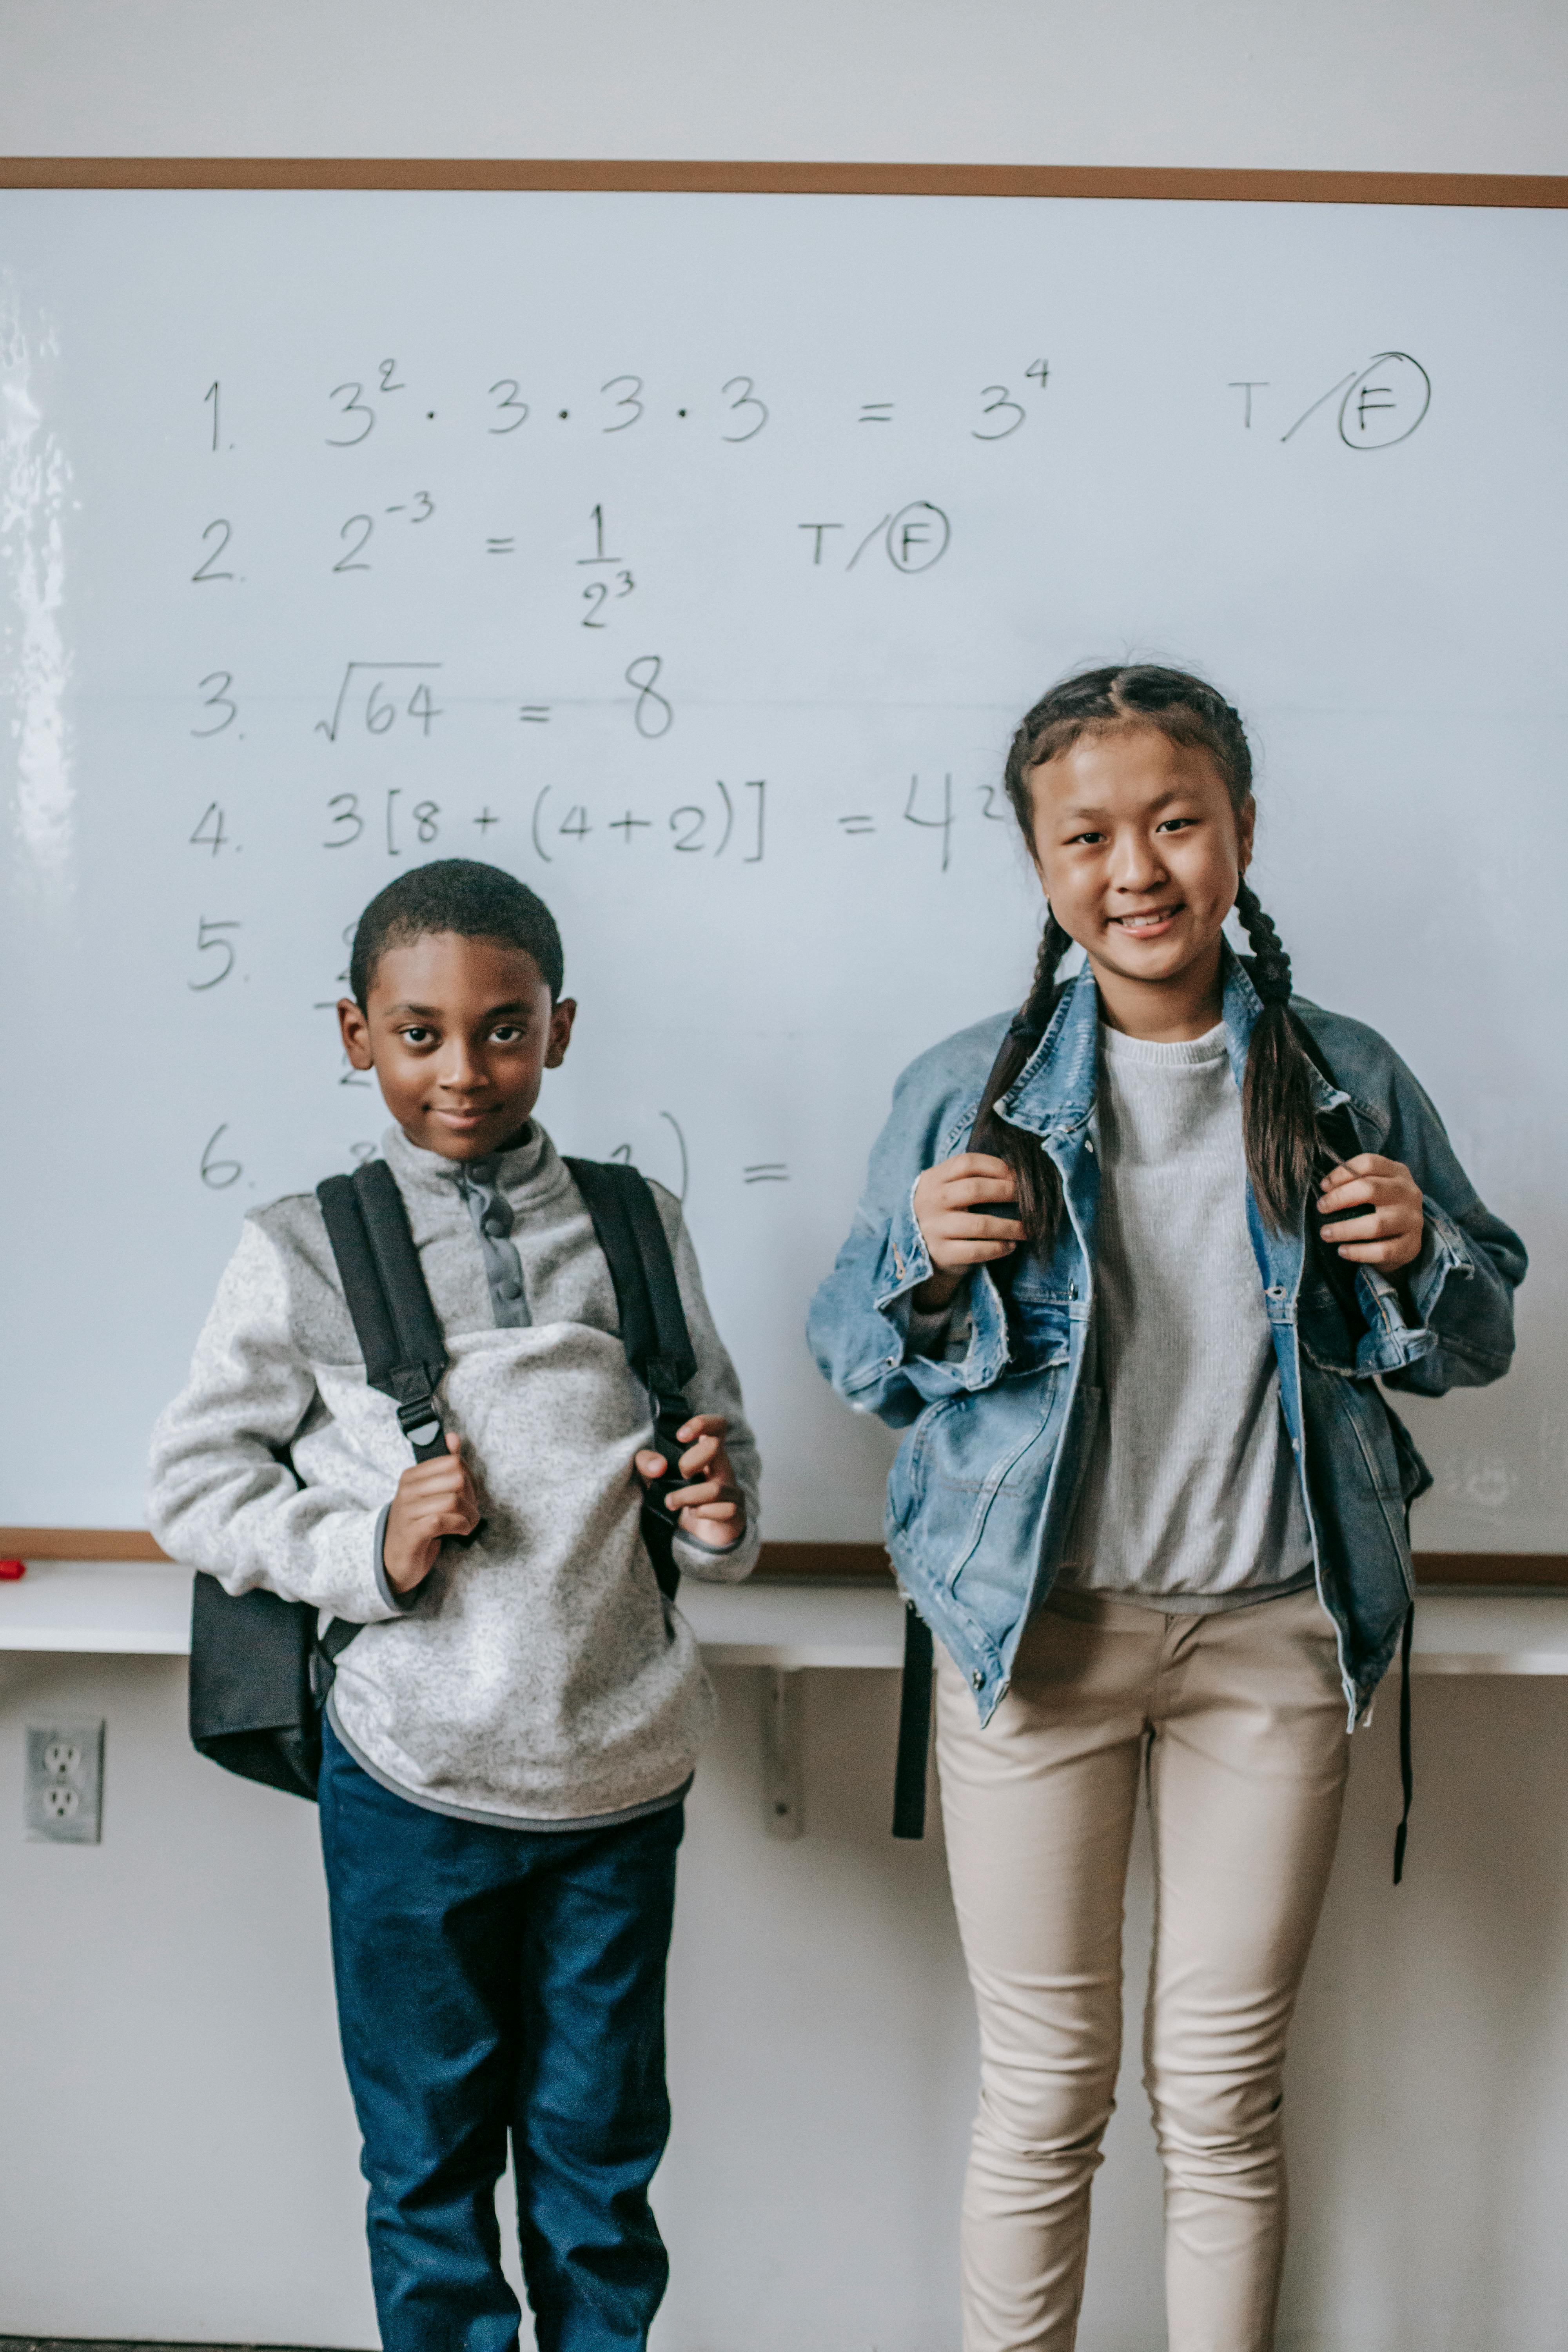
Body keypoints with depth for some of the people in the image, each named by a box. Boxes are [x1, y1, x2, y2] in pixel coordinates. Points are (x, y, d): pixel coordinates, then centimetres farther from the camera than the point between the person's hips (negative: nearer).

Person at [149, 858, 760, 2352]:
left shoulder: (636, 1227, 3)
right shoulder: (303, 1251, -4)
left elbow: (719, 1441, 13)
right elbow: (195, 1482, 0)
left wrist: (718, 1515, -9)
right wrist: (365, 1549, -15)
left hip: (620, 1773, 2)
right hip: (412, 1779, -1)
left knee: (600, 2147, 15)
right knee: (432, 2149, 14)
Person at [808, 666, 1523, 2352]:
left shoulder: (1348, 1083, 0)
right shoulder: (965, 1094, -3)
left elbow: (1477, 1344, 9)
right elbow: (857, 1362, 3)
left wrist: (1420, 1257, -12)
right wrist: (932, 1270, -17)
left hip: (1273, 1636, 1)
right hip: (1037, 1625, -1)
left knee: (1225, 2093, 13)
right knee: (1043, 2087, 10)